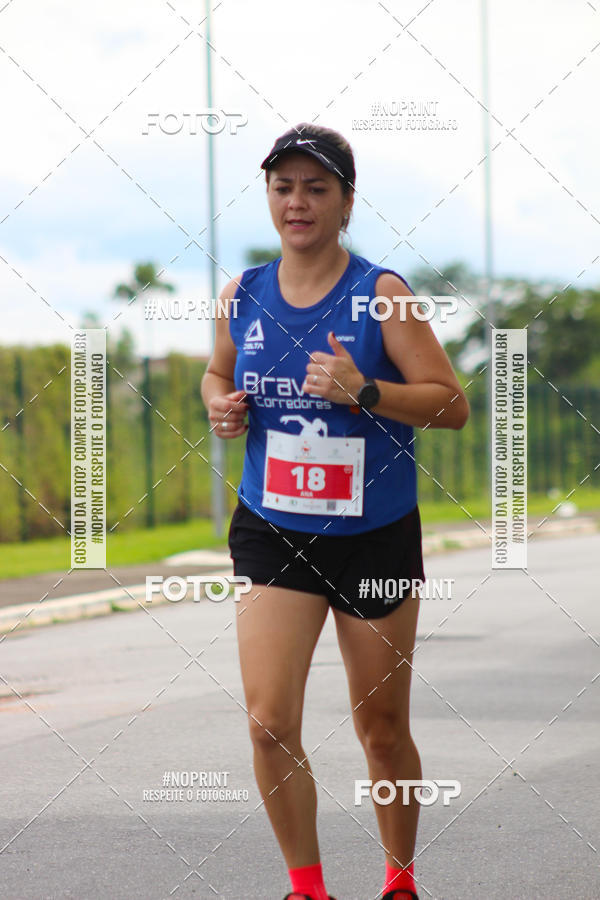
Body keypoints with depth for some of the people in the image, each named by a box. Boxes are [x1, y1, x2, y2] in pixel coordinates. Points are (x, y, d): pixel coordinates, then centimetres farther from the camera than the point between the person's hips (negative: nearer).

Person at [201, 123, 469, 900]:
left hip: (376, 537, -2)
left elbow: (453, 404, -11)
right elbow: (218, 375, 21)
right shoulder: (242, 295, 2)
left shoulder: (381, 294, -10)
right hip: (272, 535, 2)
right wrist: (221, 406, -2)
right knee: (269, 723, -11)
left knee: (383, 731, 9)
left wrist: (364, 391, -25)